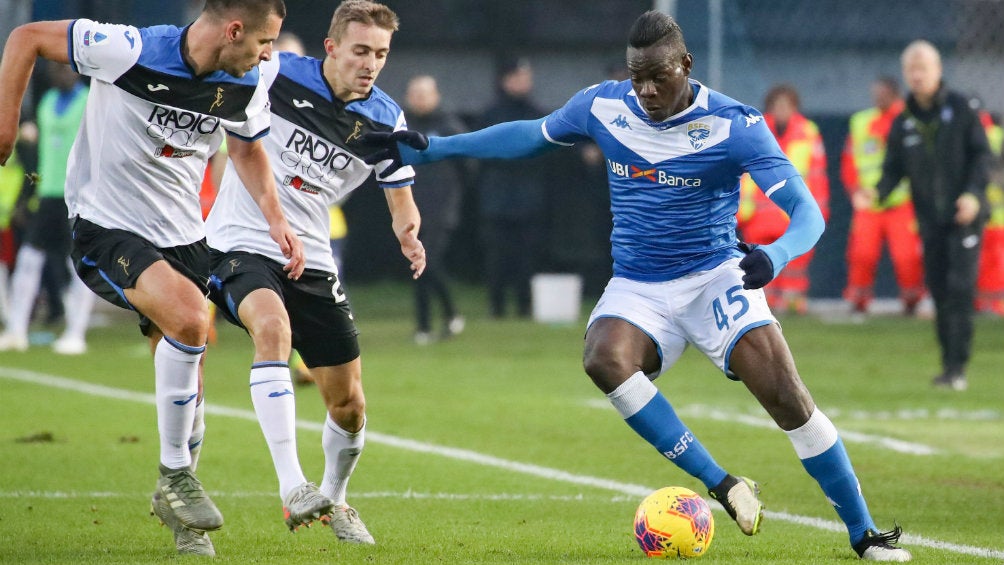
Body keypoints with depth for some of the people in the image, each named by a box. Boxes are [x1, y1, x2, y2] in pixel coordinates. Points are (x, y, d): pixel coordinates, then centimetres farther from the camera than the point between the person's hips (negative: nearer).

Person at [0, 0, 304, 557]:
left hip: (181, 237, 6)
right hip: (106, 229, -6)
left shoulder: (244, 89, -4)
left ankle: (184, 520, 27)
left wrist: (275, 219, 5)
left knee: (187, 381, 6)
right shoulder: (130, 51, -22)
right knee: (189, 319, -29)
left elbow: (247, 148, 18)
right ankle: (175, 478, -13)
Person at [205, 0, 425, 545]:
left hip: (311, 260, 4)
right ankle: (291, 488, -40)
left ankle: (334, 499, 35)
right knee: (272, 325, -36)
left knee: (349, 406, 4)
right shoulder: (276, 75, -11)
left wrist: (409, 236, -13)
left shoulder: (385, 121, 0)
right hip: (240, 245, -4)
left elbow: (401, 200, 9)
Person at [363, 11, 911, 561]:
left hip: (714, 277, -3)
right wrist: (429, 149, 16)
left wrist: (775, 255, -42)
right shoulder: (602, 107, -3)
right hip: (637, 288, 3)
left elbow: (807, 212, -19)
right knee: (604, 358, -31)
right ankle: (722, 486, -24)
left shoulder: (733, 124, -15)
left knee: (784, 392, -21)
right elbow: (530, 134, 17)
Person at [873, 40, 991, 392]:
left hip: (965, 216, -4)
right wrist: (878, 194, -11)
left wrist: (973, 194, -16)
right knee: (939, 293, 5)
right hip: (930, 220, 4)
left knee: (960, 289, -12)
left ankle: (957, 367, -13)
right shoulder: (903, 124, 8)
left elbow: (982, 154, -2)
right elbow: (894, 169, 10)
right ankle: (949, 364, 12)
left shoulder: (960, 109, -1)